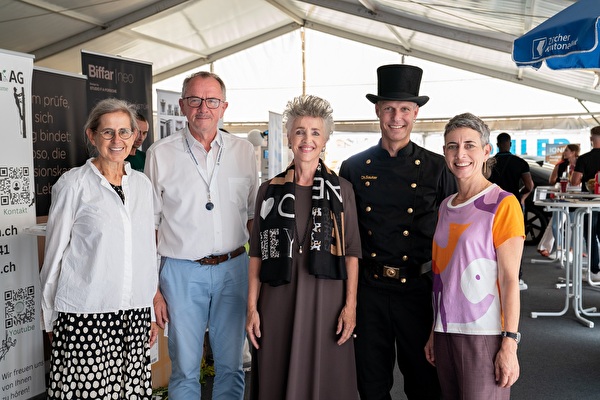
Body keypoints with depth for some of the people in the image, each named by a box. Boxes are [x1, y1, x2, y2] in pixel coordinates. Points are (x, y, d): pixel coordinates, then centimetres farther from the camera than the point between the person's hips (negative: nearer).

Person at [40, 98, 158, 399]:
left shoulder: (142, 184, 9)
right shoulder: (74, 184, -4)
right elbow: (54, 254, 1)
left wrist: (153, 309, 14)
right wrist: (50, 319, 3)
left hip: (135, 316, 4)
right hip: (84, 317, -4)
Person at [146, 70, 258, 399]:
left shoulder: (244, 151, 4)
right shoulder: (160, 153, -2)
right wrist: (152, 289, -5)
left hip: (234, 268, 2)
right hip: (182, 272, -2)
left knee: (231, 366, 13)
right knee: (185, 369, 8)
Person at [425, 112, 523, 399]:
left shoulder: (503, 204, -7)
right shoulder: (445, 207, 11)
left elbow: (510, 279, -10)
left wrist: (510, 343, -13)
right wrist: (434, 333, 14)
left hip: (484, 333, -6)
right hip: (446, 331, 6)